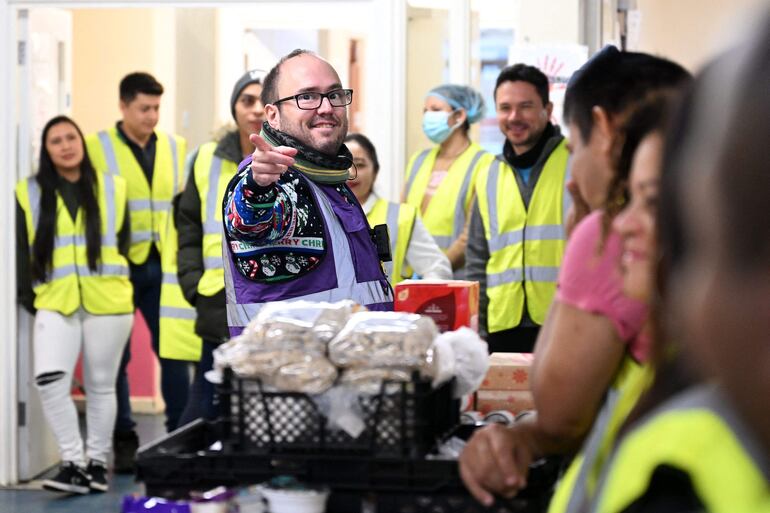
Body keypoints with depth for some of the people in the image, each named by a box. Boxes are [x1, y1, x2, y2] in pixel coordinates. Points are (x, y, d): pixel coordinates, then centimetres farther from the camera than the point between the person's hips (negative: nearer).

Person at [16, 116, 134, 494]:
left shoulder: (112, 189, 9)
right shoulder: (29, 194, 8)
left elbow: (123, 243, 12)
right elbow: (21, 252, 9)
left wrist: (120, 288, 8)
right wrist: (28, 297, 3)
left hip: (107, 304, 0)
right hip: (55, 303, 0)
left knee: (100, 385, 6)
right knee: (50, 381, -18)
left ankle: (97, 461, 18)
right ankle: (72, 462, -12)